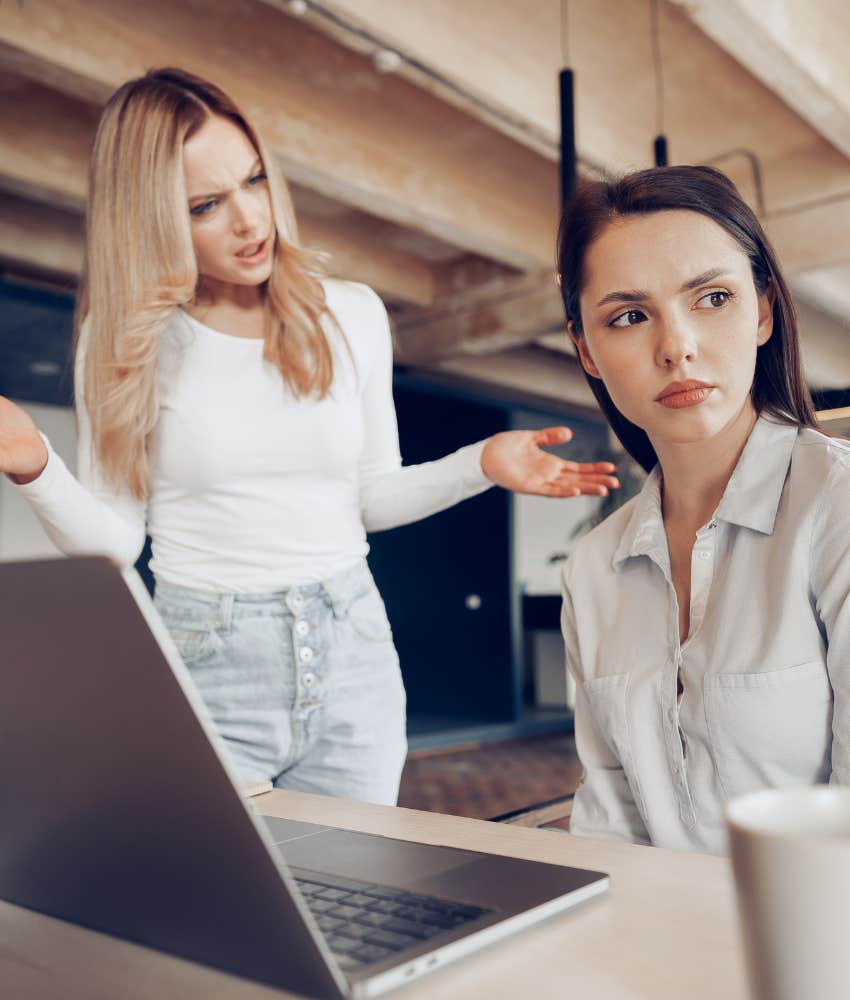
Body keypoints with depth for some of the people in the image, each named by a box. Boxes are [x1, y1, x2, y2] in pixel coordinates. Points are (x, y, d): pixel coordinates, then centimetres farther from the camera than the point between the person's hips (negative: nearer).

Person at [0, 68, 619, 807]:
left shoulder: (353, 314, 3)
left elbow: (370, 496, 9)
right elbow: (113, 541, -4)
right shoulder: (126, 339, -3)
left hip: (352, 660, 2)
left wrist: (481, 464, -4)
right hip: (201, 668, -2)